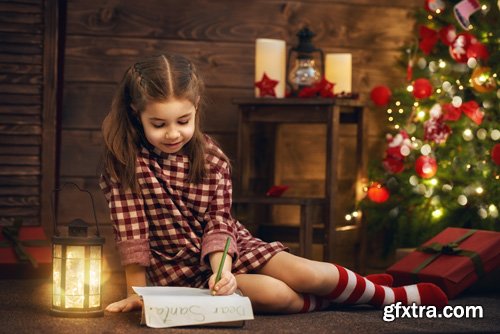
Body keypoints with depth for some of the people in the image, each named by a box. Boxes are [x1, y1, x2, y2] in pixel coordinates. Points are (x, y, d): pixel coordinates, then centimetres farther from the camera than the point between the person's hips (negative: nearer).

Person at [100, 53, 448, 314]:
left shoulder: (211, 156, -7)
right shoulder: (123, 161, -16)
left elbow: (218, 223, -11)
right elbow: (131, 232, -16)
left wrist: (222, 268, -28)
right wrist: (138, 292, -18)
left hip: (228, 247, 3)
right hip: (182, 269, -3)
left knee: (307, 274, -13)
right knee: (274, 295, -26)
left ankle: (399, 295, 8)